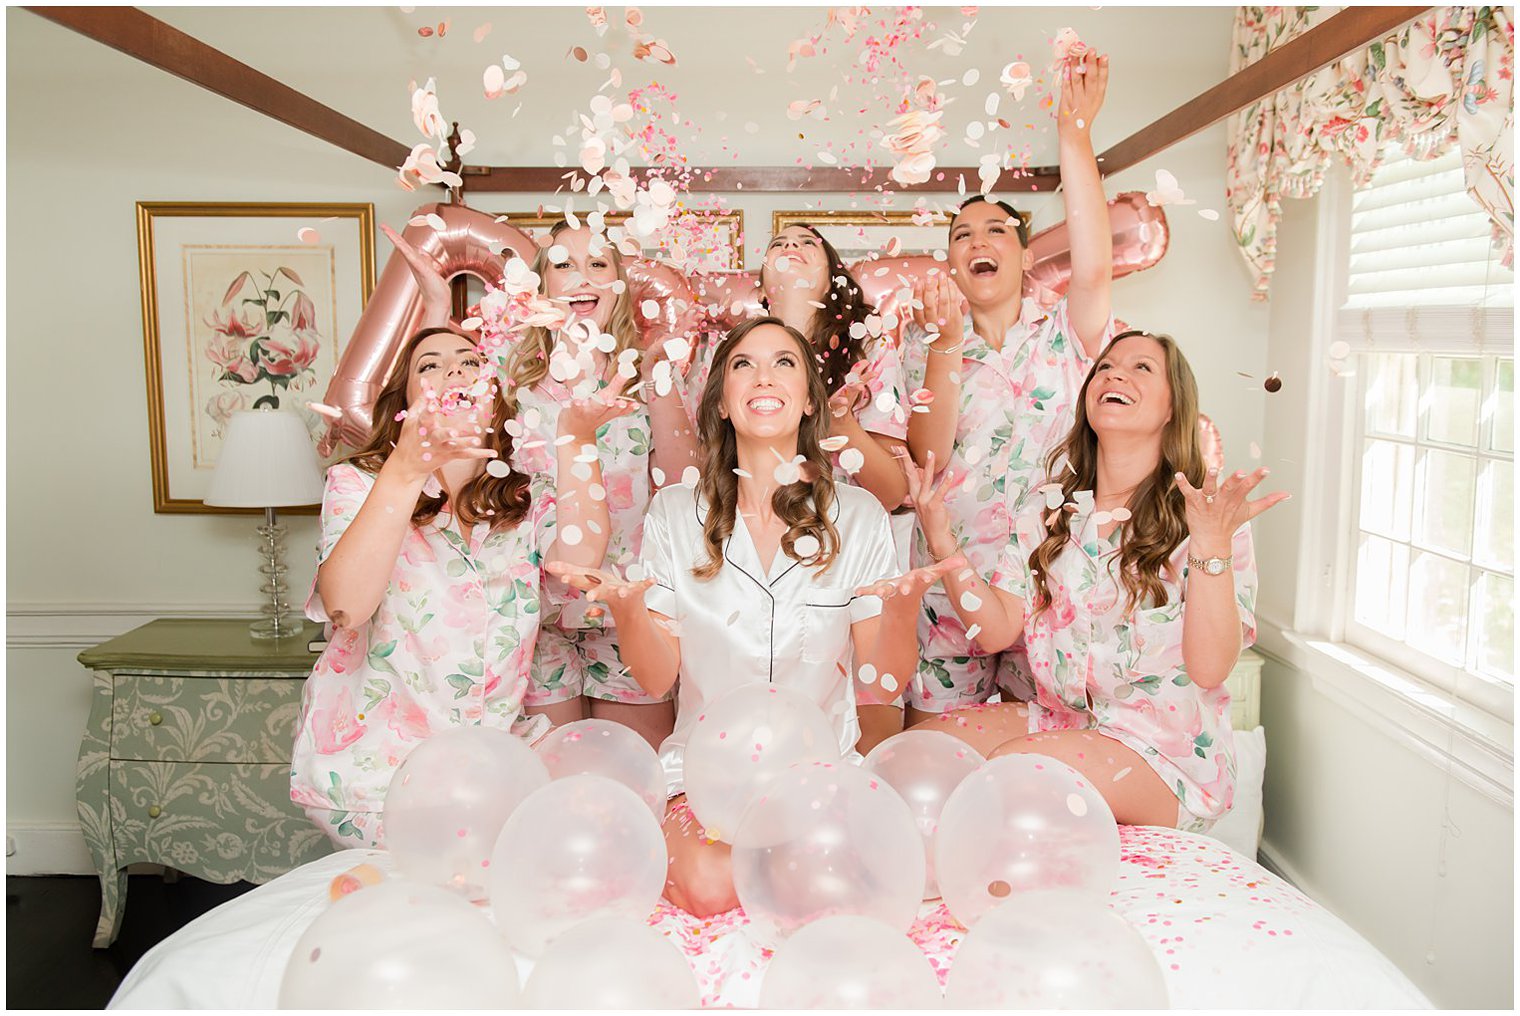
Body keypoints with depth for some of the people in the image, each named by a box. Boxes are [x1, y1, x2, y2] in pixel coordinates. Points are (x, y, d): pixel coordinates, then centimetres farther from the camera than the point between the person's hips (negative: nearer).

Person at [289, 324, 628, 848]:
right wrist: (407, 470, -34)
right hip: (376, 762, -4)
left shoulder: (526, 499, 7)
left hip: (489, 757, 4)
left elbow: (579, 561, -15)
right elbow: (346, 607, -24)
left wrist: (575, 443, -22)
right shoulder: (358, 483, -4)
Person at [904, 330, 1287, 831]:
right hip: (1059, 717, 5)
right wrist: (941, 540, -13)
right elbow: (996, 631, -2)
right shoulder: (1052, 510, 8)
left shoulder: (1205, 511, -7)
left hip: (1166, 749, -5)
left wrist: (1211, 543, -30)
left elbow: (1210, 668, -18)